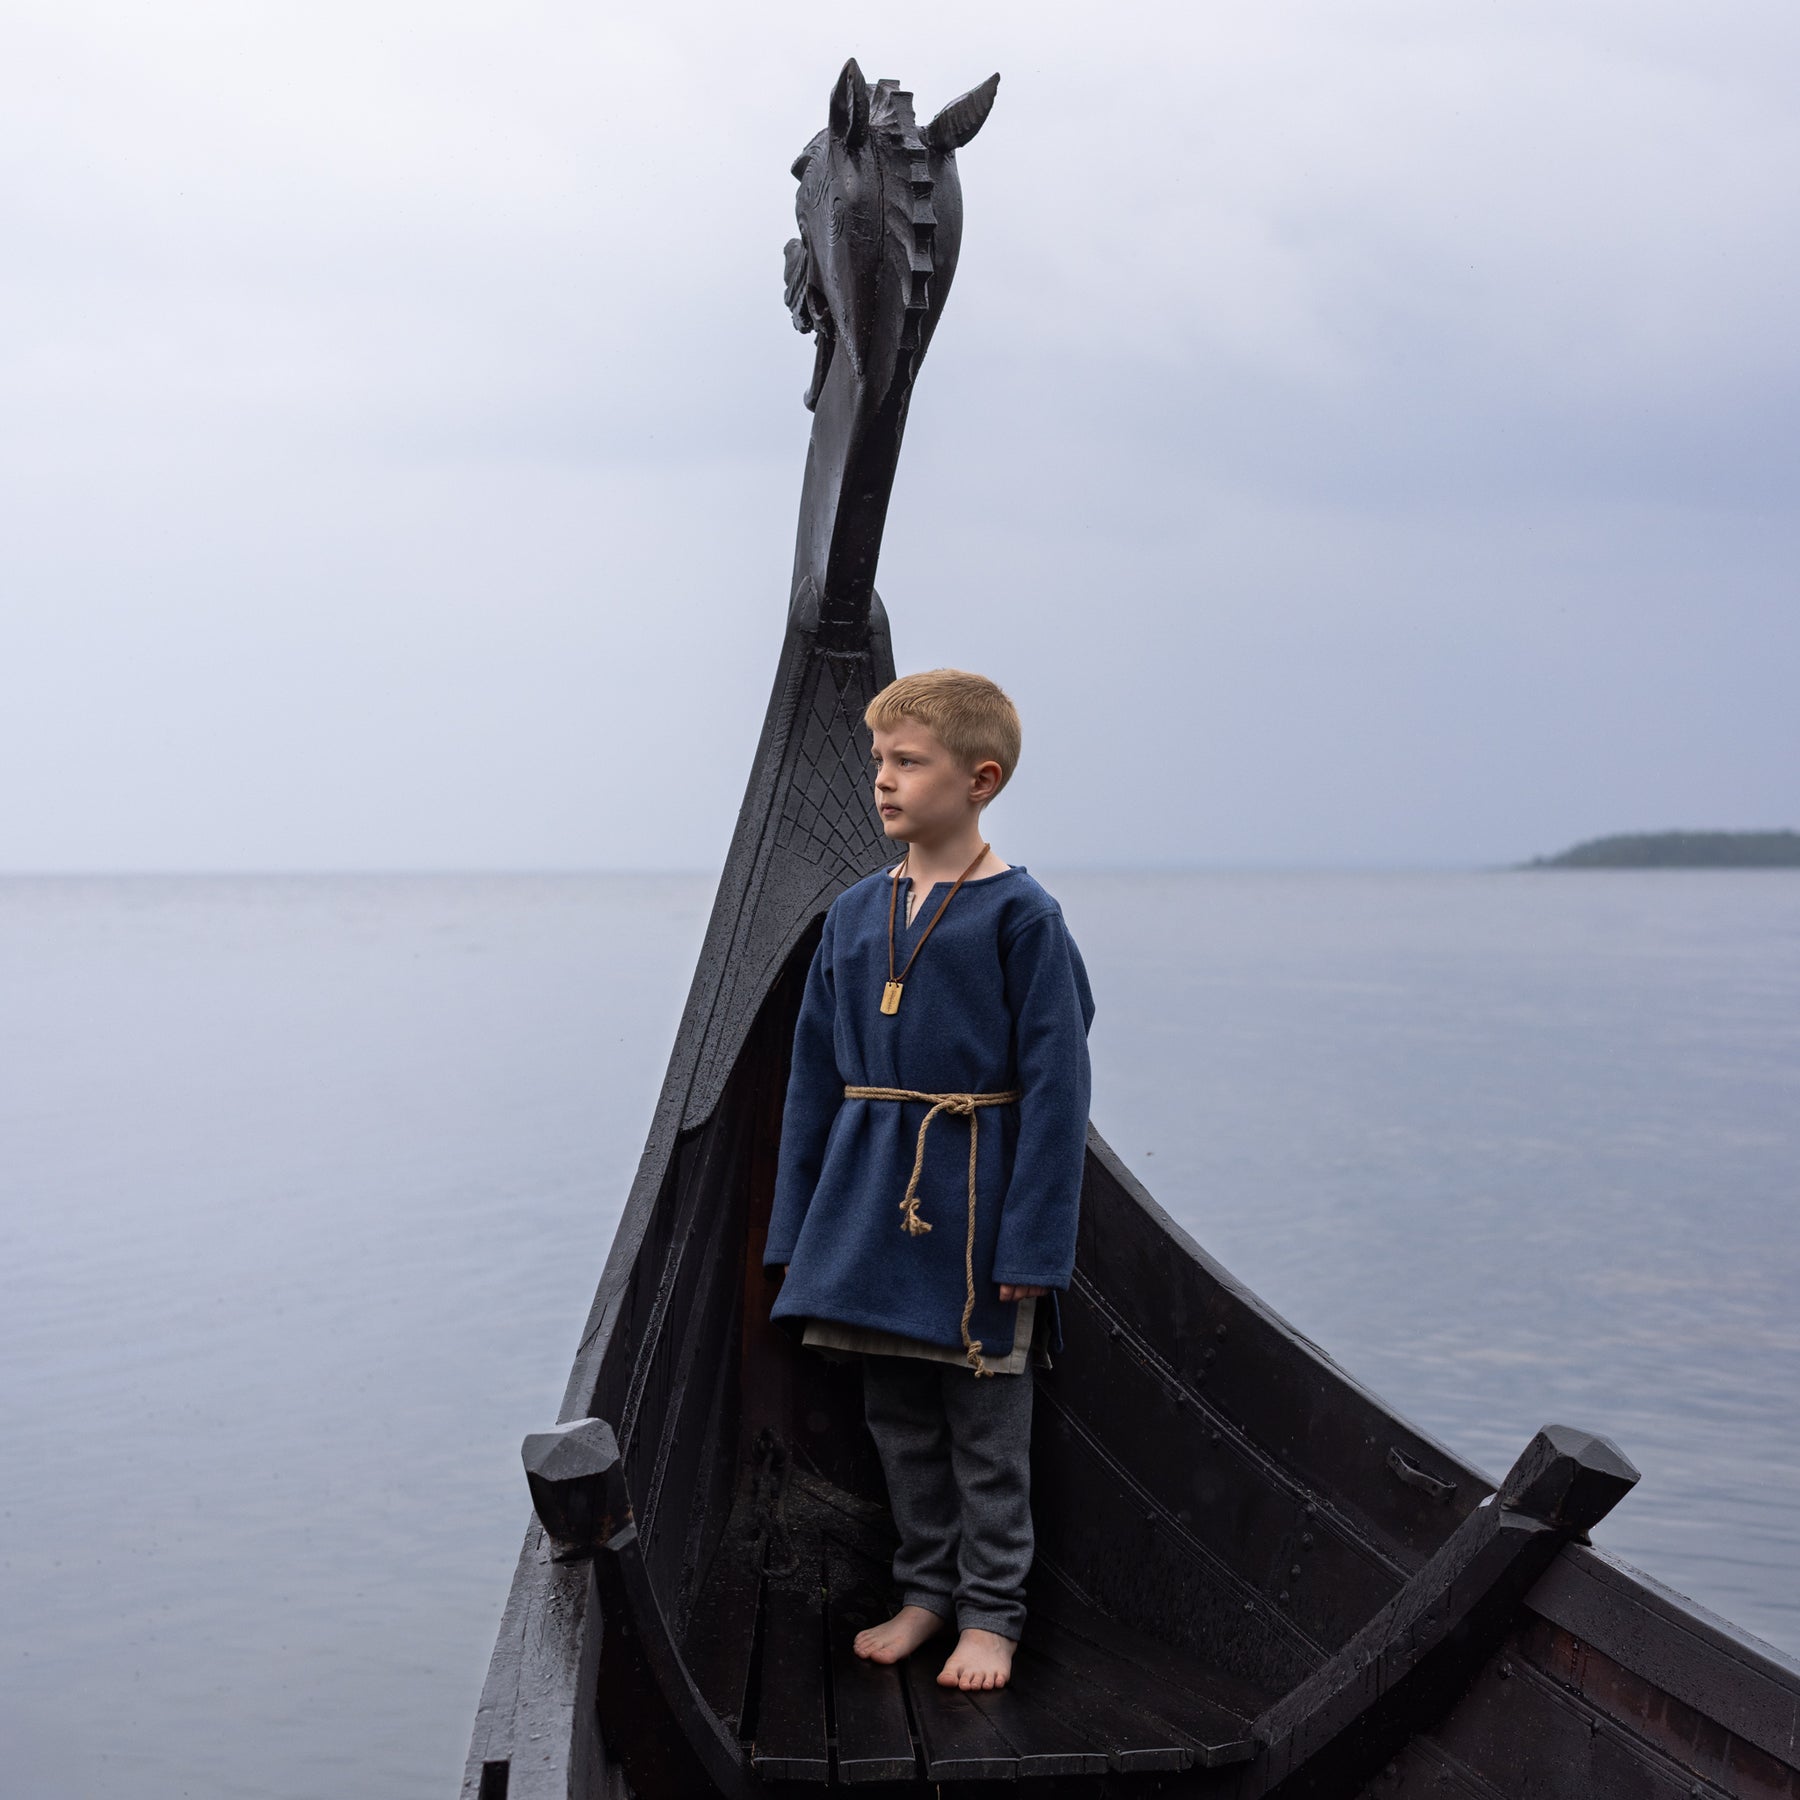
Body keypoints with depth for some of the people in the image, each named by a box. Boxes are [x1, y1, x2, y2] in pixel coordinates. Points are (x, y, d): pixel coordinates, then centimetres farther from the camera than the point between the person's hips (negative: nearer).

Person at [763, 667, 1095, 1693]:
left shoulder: (1020, 915, -10)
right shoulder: (855, 914, 7)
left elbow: (1055, 1085, -11)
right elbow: (816, 1078, 11)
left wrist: (1033, 1241, -15)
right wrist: (799, 1230, 10)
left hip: (975, 1204, -5)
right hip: (875, 1202, 6)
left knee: (986, 1425, 6)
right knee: (900, 1417, 14)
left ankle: (992, 1612, 19)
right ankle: (927, 1589, 30)